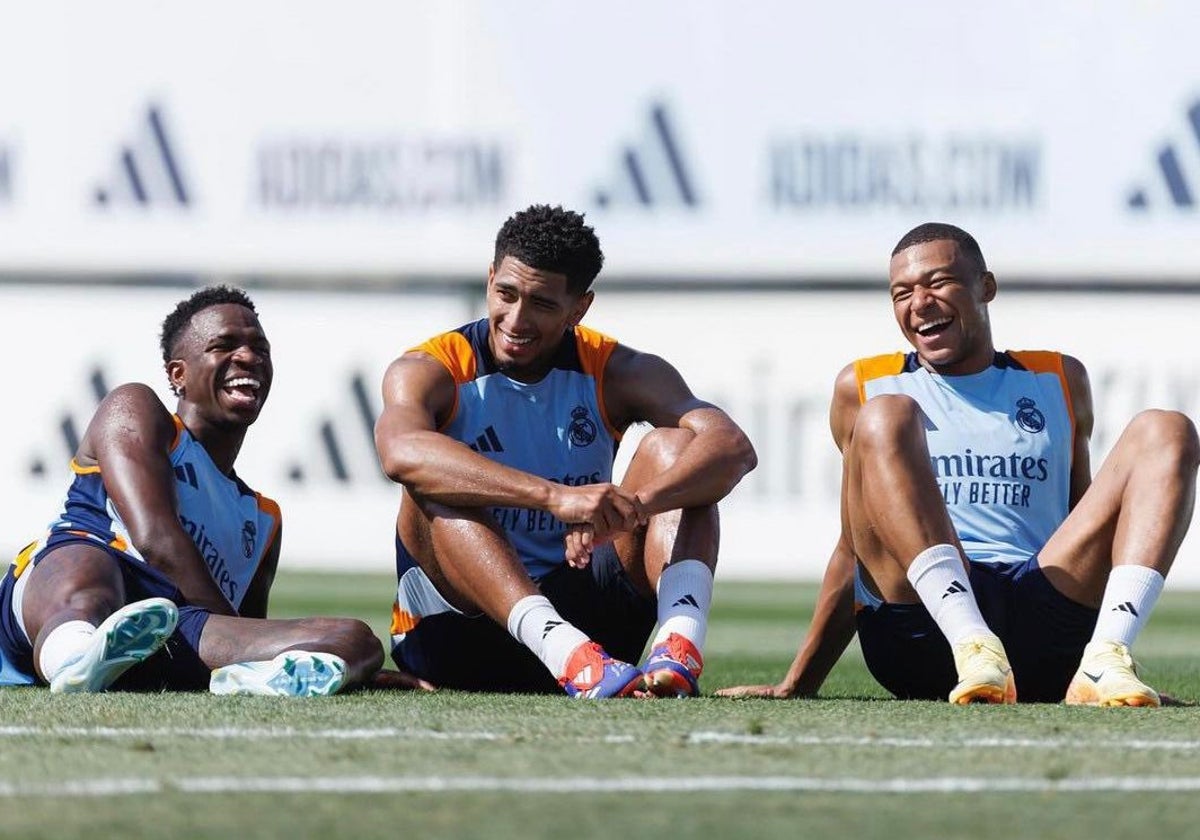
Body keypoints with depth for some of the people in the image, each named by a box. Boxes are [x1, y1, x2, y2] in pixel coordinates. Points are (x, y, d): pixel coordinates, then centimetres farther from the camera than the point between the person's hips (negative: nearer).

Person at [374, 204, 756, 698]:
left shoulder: (616, 374, 0)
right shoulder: (430, 373, -7)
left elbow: (733, 448, -18)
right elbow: (401, 451, -34)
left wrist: (635, 506, -40)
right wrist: (556, 496, -47)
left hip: (583, 614, 2)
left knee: (670, 447, -14)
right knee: (436, 488, -29)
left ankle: (682, 645, -41)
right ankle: (565, 652, -52)